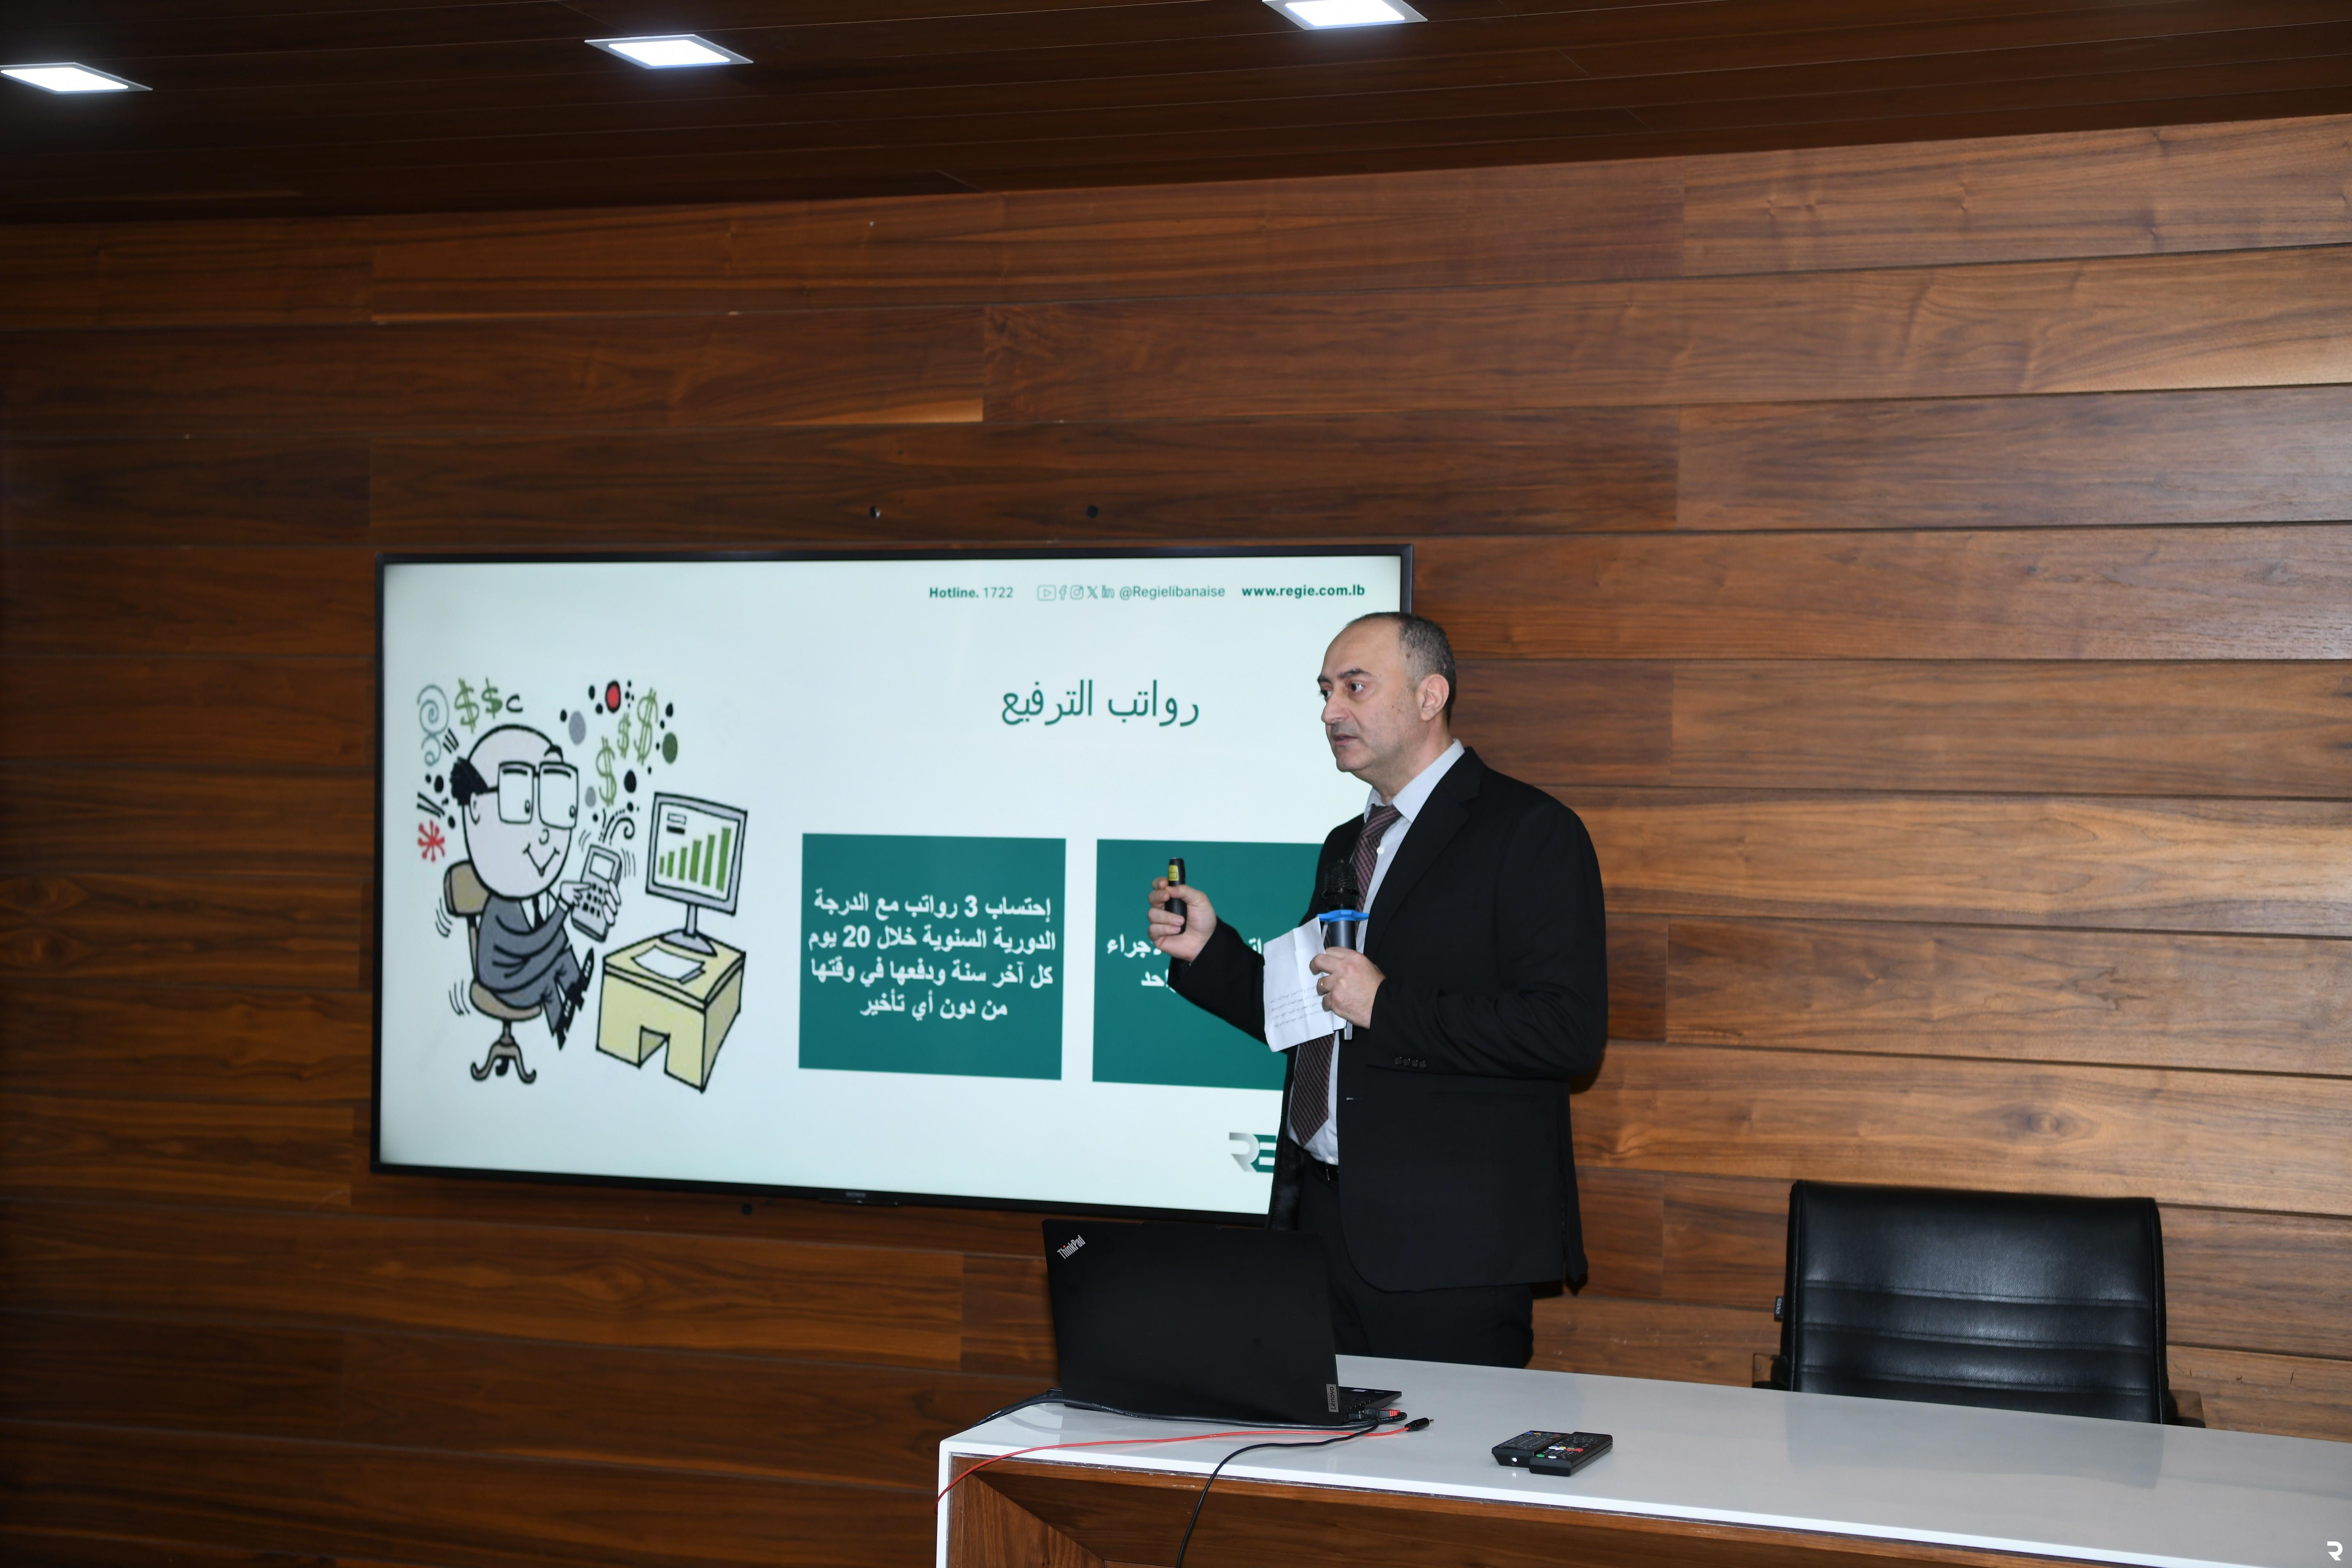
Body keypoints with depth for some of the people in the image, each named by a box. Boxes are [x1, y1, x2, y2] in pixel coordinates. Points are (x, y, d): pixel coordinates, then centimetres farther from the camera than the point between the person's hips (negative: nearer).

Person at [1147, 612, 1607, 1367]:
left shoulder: (1532, 832, -8)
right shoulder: (1347, 848, 19)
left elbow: (1571, 1031, -18)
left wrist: (1388, 1006, -18)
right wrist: (1209, 949, 9)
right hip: (1326, 1224, 7)